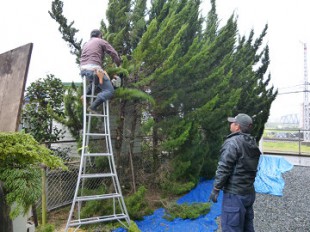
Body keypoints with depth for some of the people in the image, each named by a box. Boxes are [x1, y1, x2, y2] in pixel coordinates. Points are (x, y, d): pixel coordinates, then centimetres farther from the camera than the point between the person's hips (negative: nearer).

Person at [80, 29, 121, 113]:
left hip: (83, 70, 8)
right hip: (93, 69, -8)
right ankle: (93, 106, -18)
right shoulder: (101, 41, 11)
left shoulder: (86, 44, 31)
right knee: (110, 91, -5)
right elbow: (114, 54, 5)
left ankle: (86, 94, 15)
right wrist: (118, 66, 21)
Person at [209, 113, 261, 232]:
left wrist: (215, 189, -10)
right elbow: (251, 168, 13)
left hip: (234, 195, -9)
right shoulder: (253, 144, 9)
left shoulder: (232, 143, -16)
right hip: (249, 193, 9)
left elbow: (224, 169, -18)